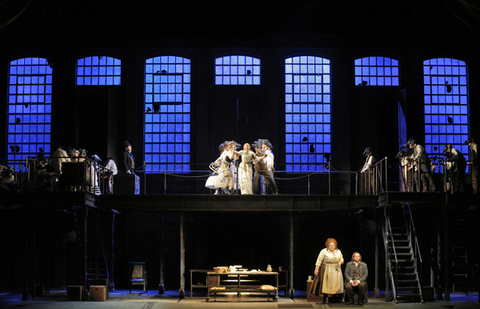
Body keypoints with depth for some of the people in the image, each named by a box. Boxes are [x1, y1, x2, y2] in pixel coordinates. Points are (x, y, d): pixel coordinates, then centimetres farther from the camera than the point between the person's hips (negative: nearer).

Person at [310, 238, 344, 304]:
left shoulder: (338, 251, 8)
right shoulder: (324, 251, -6)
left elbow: (341, 259, 19)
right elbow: (319, 261, -6)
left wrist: (340, 262, -4)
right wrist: (316, 269, -11)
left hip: (336, 269, 4)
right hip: (326, 270, -4)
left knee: (336, 283, 0)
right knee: (326, 283, -5)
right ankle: (325, 298, 0)